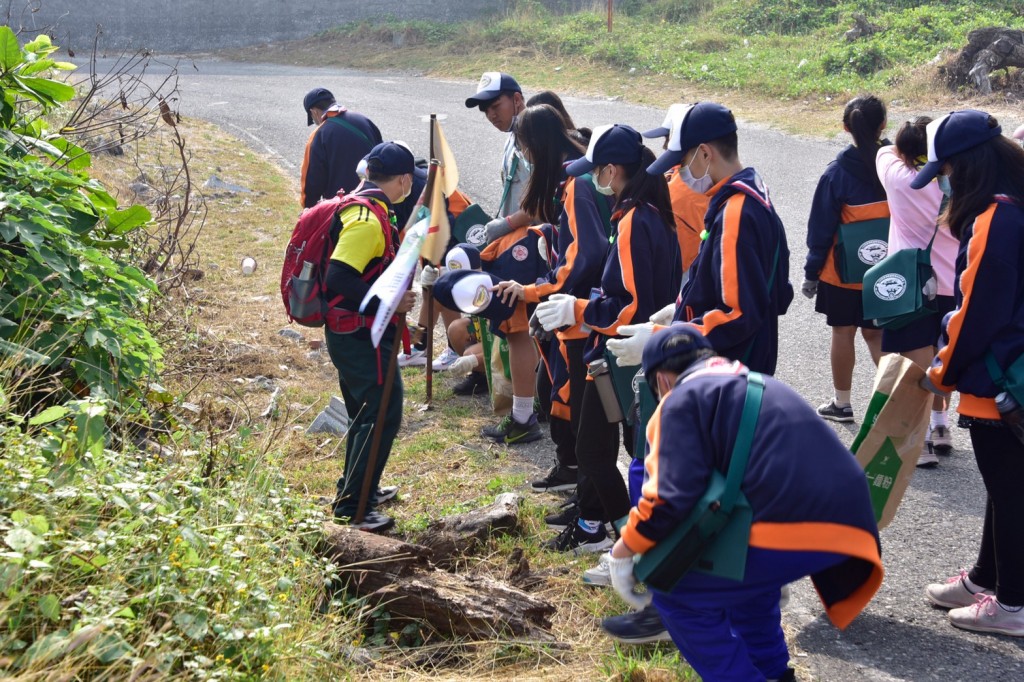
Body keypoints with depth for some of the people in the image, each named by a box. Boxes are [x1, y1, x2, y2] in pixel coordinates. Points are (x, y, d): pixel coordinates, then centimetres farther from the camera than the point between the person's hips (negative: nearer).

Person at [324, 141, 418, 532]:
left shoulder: (365, 210, 11)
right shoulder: (368, 220, -21)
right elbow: (339, 278, -29)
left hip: (357, 334, 11)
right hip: (361, 336, -11)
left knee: (367, 413, 22)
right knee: (382, 415, -8)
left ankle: (357, 488, 35)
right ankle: (353, 505, -4)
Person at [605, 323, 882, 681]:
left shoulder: (683, 398, 5)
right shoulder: (753, 384, 30)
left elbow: (672, 496, -7)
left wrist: (624, 550, 7)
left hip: (793, 526, -9)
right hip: (846, 518, 9)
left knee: (675, 591, 7)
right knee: (745, 571, 34)